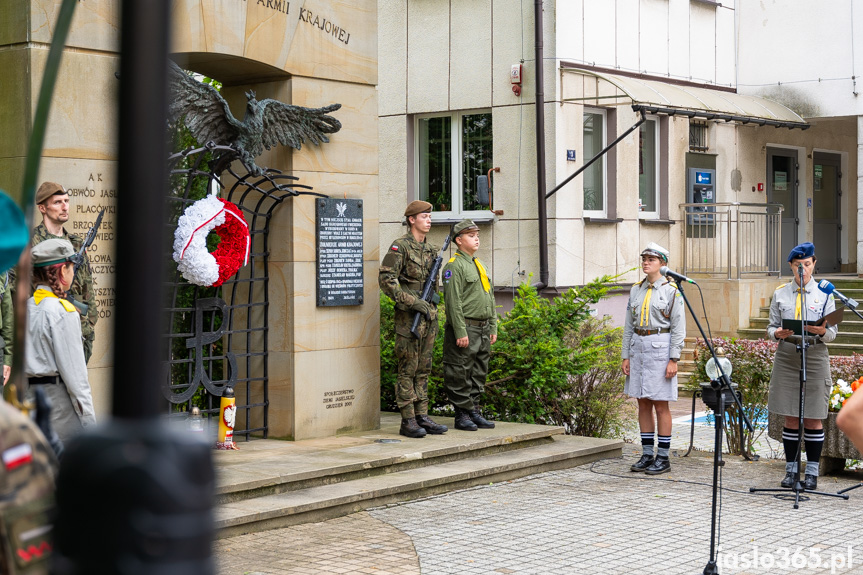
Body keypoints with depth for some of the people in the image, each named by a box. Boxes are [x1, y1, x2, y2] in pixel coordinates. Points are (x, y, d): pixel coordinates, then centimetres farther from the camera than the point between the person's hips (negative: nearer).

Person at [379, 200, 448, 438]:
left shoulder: (431, 249, 15)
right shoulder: (400, 246, -8)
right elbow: (386, 279, -16)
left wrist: (434, 312, 17)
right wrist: (412, 301, -20)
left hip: (429, 315, 7)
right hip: (408, 317, -7)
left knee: (423, 369, 10)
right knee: (408, 369, -4)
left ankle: (422, 416, 14)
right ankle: (408, 421, -1)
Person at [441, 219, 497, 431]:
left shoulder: (479, 265, 18)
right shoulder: (454, 266, -10)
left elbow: (490, 299, 22)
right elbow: (453, 302, -16)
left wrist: (493, 328, 16)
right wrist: (460, 332, -20)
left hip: (483, 330, 9)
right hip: (465, 329, -9)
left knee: (479, 374, 12)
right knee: (460, 375, -4)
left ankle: (474, 411, 19)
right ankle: (462, 415, 1)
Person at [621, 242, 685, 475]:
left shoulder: (671, 291, -5)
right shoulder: (636, 290, 11)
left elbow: (678, 328, -7)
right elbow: (628, 326, 14)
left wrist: (673, 360, -13)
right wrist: (625, 356, 8)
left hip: (660, 347, -6)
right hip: (638, 347, 6)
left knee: (661, 405, -3)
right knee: (643, 404, 8)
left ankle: (663, 458, 4)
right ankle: (647, 454, 15)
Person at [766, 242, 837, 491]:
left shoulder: (824, 293, 4)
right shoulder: (780, 293, 8)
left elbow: (833, 333, 2)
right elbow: (771, 327, 9)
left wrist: (823, 331, -21)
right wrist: (777, 333, -15)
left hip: (815, 356, -1)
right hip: (786, 356, 1)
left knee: (813, 419, 1)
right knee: (791, 418, 4)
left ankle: (812, 472, 8)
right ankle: (791, 469, 12)